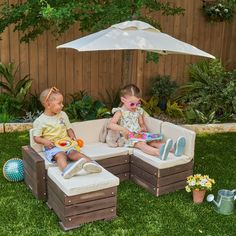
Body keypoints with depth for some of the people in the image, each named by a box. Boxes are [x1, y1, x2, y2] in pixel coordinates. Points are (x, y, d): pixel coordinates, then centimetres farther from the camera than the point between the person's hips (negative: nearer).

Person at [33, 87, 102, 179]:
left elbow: (68, 128, 19)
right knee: (61, 154, -34)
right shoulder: (39, 121, -1)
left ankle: (90, 163, -48)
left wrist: (72, 136, -1)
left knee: (73, 152, -27)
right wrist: (45, 141, -20)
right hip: (52, 146, -3)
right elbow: (36, 137, 0)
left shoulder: (63, 115, 13)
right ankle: (66, 170, -63)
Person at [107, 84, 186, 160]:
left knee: (153, 141, -21)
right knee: (141, 144, -34)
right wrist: (123, 129, -27)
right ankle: (159, 152, -64)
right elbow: (110, 125, -14)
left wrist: (143, 128, 0)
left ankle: (173, 149, -44)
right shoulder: (120, 112, -3)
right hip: (128, 138, -6)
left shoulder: (138, 111, 14)